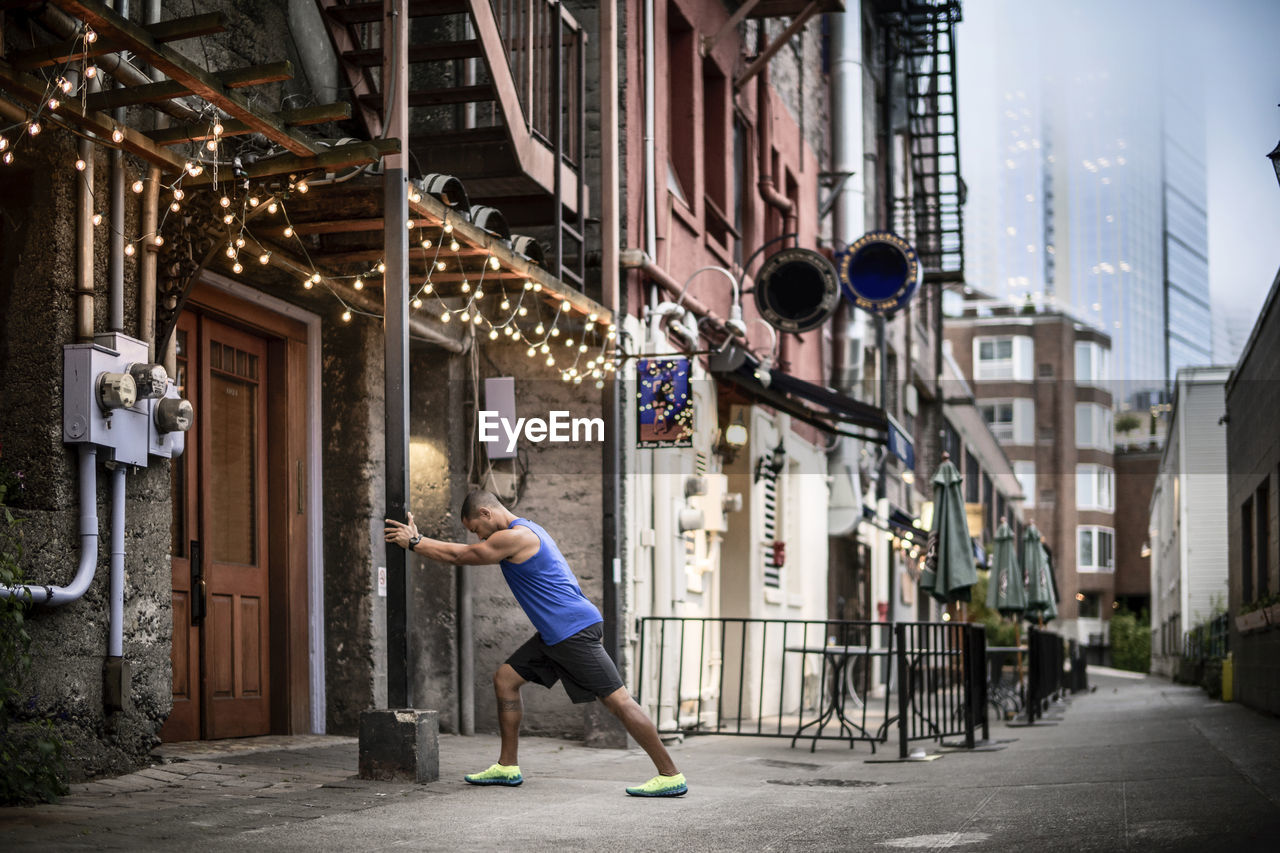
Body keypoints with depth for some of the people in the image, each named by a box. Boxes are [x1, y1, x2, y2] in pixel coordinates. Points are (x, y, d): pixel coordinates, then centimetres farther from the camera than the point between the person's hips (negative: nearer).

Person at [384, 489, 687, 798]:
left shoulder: (514, 537, -13)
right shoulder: (526, 532, 18)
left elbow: (458, 556, -6)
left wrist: (413, 543, 4)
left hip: (575, 630, -11)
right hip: (555, 634, 11)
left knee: (617, 700, -10)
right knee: (505, 679, 11)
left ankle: (671, 775, -8)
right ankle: (508, 767, 16)